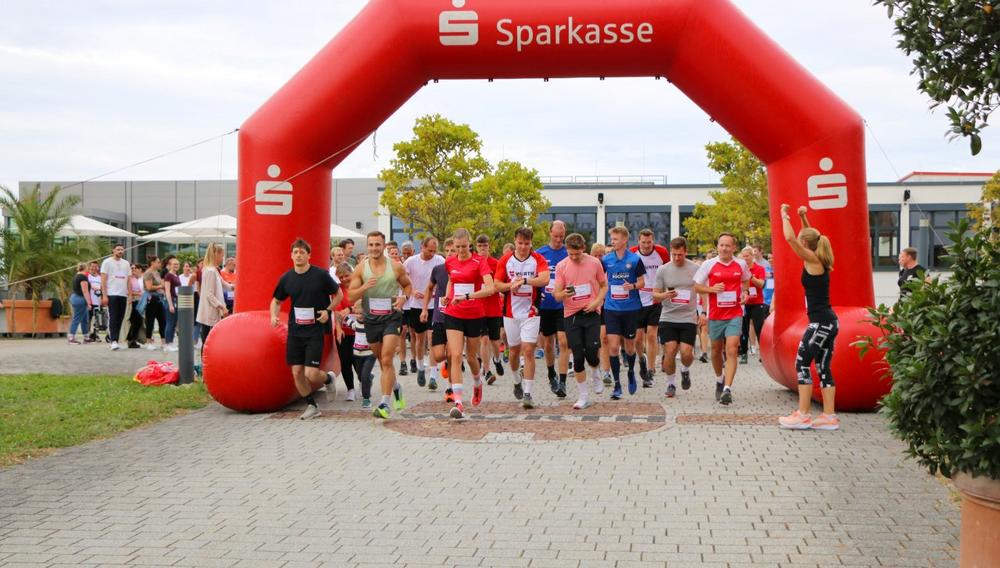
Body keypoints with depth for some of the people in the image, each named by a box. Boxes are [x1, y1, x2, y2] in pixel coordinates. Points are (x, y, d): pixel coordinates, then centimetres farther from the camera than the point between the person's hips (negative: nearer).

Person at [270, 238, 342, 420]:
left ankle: (328, 379, 24)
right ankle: (311, 406, 22)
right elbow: (276, 301, 16)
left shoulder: (321, 275, -8)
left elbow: (338, 294, 4)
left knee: (311, 374, -11)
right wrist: (274, 316, -3)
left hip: (315, 331, -4)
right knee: (297, 373, 3)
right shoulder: (286, 278, 2)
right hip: (294, 330, 4)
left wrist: (328, 310, -10)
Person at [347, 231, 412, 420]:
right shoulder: (360, 268, -2)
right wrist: (365, 287, -22)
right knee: (382, 360, 16)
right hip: (371, 319, 3)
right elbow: (350, 297, -3)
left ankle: (385, 404, -14)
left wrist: (403, 297, -8)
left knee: (386, 360, -15)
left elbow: (407, 285, 14)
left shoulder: (396, 267, -3)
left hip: (392, 317, -3)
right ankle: (396, 388, 43)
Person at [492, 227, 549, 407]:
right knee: (514, 350, 13)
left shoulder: (538, 259, -4)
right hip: (511, 312, 3)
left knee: (528, 351, -9)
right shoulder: (505, 260, 2)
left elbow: (544, 279, -20)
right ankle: (517, 382, 39)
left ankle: (527, 394, -7)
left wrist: (523, 280, -28)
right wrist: (511, 285, -16)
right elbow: (496, 284, 2)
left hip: (530, 312, -2)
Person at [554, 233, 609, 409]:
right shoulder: (561, 266, -2)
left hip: (591, 313, 0)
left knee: (591, 352, -9)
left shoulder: (594, 263, 0)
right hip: (571, 315, 0)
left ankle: (595, 374, 27)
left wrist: (597, 302, -8)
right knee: (577, 357, -1)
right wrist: (564, 293, -25)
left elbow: (604, 285, 10)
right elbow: (557, 295, -1)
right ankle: (584, 396, 11)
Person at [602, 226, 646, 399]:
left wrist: (633, 285, -18)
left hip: (631, 308, -1)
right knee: (613, 347, -7)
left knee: (630, 347, 10)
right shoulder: (606, 259, 1)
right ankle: (617, 384, 1)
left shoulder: (635, 259, -4)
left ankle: (631, 372, 39)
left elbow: (642, 282, 1)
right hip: (612, 308, 1)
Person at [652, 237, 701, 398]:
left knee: (686, 353, -9)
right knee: (670, 351, -7)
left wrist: (703, 312, 1)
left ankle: (685, 370, 26)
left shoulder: (695, 269, 1)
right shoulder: (663, 270, 2)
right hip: (668, 318, 1)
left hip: (689, 318, 0)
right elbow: (655, 294, 4)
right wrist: (666, 295, -18)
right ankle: (671, 384, 12)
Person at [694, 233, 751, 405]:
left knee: (732, 350, -14)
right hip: (715, 315, 1)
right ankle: (720, 380, 40)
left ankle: (727, 389, -18)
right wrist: (712, 289, -15)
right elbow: (697, 287, 3)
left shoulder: (741, 265, 3)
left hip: (735, 314, -1)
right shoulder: (709, 265, -2)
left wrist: (744, 292, 3)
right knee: (716, 350, 14)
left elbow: (746, 280, 24)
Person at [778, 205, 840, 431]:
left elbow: (790, 238, -20)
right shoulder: (819, 261, 13)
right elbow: (810, 237, 34)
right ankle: (829, 416, 9)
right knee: (823, 367, 9)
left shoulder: (812, 259, -10)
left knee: (802, 363, -4)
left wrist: (784, 215, -6)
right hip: (828, 321, 9)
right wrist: (804, 218, 28)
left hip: (821, 322, -9)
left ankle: (803, 416, -4)